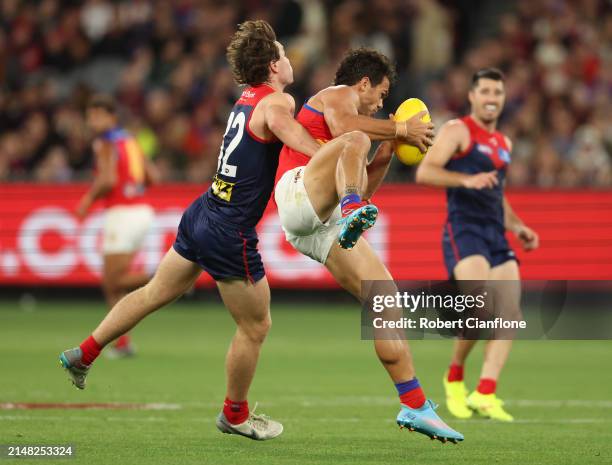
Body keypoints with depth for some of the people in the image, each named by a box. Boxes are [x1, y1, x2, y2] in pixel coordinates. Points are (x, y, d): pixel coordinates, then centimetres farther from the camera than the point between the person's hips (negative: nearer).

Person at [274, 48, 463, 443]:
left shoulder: (343, 109, 39)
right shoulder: (339, 95, 13)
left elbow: (363, 192, 38)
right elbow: (343, 127, -15)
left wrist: (389, 149, 31)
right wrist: (400, 128, -6)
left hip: (322, 228, 9)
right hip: (299, 192, -9)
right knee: (355, 141, -32)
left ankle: (415, 406, 1)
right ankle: (354, 215, -64)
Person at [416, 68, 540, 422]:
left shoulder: (503, 143, 23)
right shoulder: (458, 131, 1)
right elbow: (425, 172, -12)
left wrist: (518, 227, 19)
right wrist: (466, 179, -26)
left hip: (497, 235, 7)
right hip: (464, 230, -7)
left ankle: (484, 396, -6)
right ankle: (455, 377, 0)